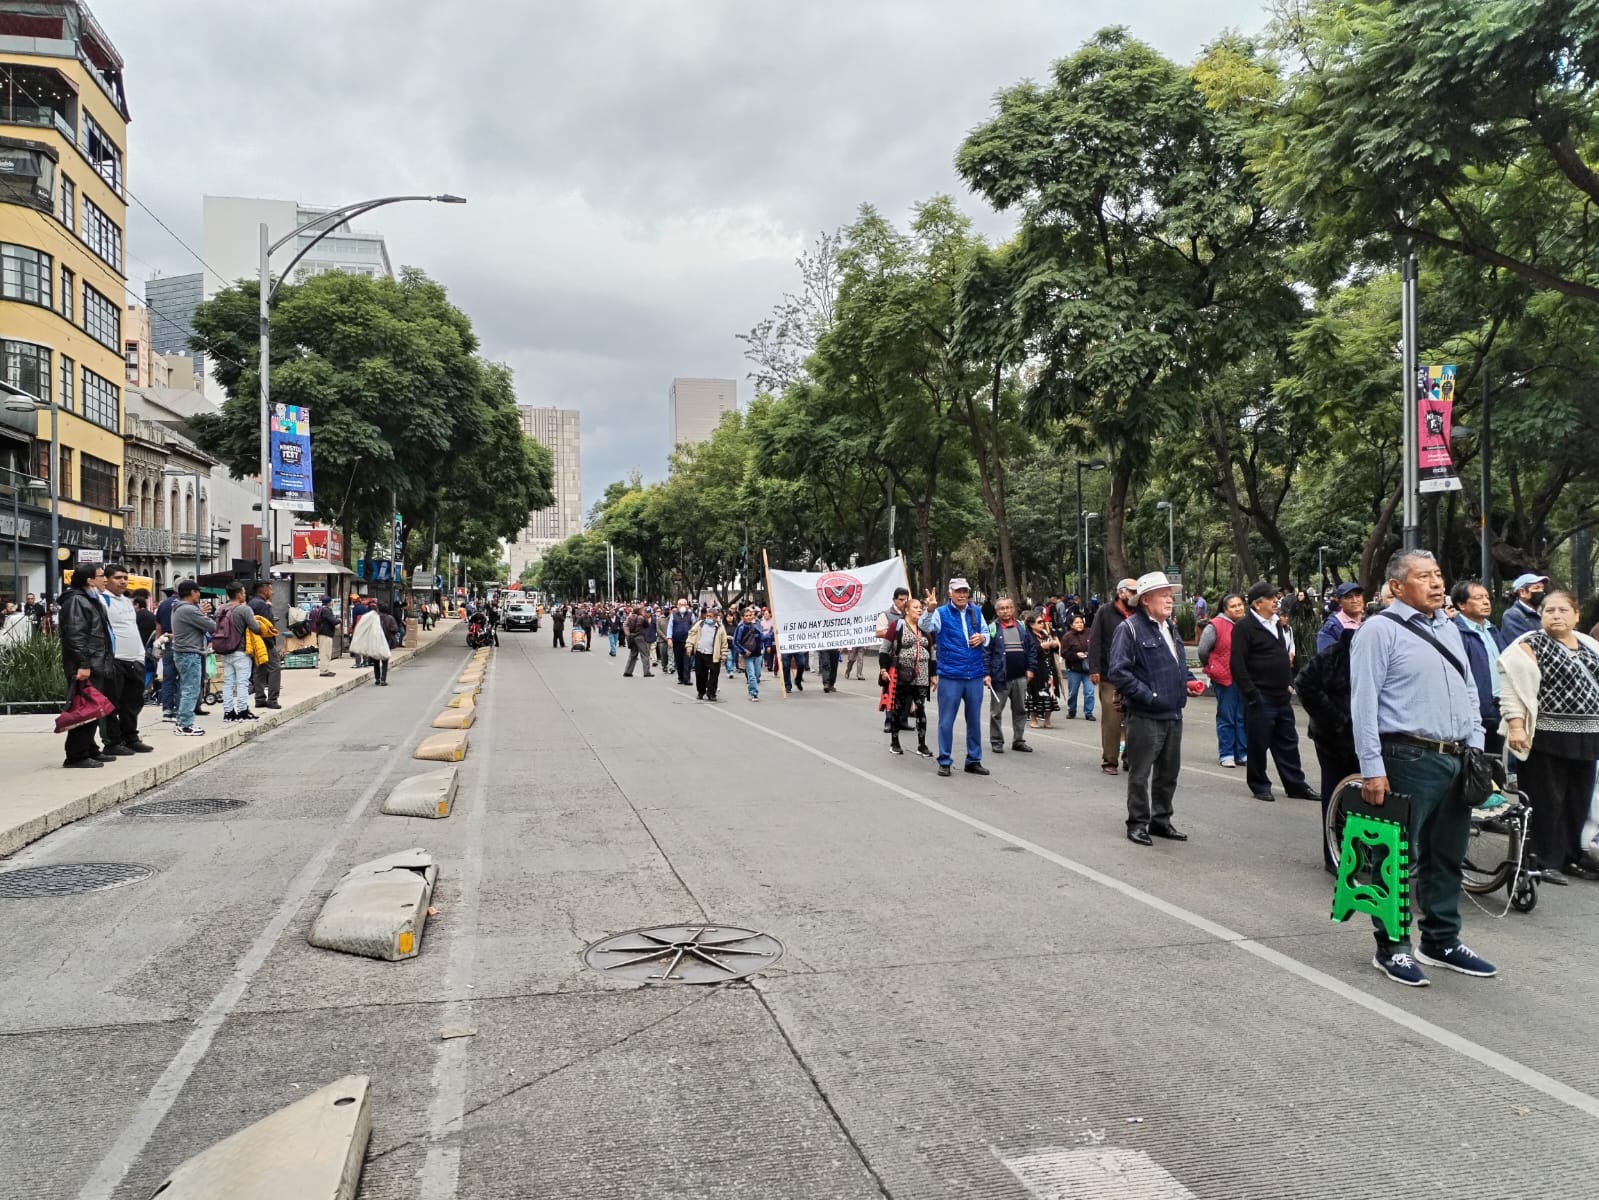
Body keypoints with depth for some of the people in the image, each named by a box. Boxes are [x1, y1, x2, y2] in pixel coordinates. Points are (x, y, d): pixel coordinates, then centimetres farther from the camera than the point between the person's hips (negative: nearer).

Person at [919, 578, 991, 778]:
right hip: (950, 676, -4)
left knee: (974, 720, 12)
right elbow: (925, 627, -23)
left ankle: (974, 760, 23)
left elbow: (986, 635, 19)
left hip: (975, 675, 4)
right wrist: (930, 610, -43)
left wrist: (982, 638, -6)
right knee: (946, 721, 0)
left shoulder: (976, 612, 10)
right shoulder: (941, 613, -4)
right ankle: (944, 761, 10)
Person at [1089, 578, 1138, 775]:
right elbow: (1094, 641, -3)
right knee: (1111, 721, -3)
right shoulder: (1105, 612, 1)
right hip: (1110, 678, -4)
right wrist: (1094, 669, -11)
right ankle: (1109, 761, 7)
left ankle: (1129, 757, 18)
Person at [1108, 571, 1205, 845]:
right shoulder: (1130, 628, -11)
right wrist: (1148, 696, -20)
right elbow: (1119, 671, -17)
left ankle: (1161, 819, 28)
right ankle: (1137, 823, 13)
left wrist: (1189, 682, 8)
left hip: (1173, 714, 8)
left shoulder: (1171, 627, 15)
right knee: (1140, 773, 1)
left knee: (1169, 771, 15)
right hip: (1145, 716, -8)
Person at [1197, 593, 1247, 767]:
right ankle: (1226, 754, 10)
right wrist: (1211, 668, 8)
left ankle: (1243, 753, 19)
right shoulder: (1216, 626, -9)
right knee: (1226, 717, 2)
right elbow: (1203, 650, -2)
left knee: (1243, 717, 10)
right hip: (1225, 679, -4)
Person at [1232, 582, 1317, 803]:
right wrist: (1251, 694, -18)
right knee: (1259, 745, 2)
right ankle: (1260, 786, 14)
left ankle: (1296, 785, 20)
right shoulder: (1244, 627, -12)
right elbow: (1238, 665, -16)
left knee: (1288, 743, 12)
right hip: (1260, 699, -8)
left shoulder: (1276, 624, 15)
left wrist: (1289, 681, 15)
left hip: (1282, 696, 8)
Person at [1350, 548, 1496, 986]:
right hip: (1409, 760, -8)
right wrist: (1372, 769, -16)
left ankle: (1442, 941, 30)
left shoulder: (1449, 630, 16)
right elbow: (1364, 702, -13)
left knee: (1447, 855, 16)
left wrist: (1477, 749, 10)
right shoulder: (1380, 629, -8)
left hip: (1455, 760, 8)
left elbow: (1469, 693, 20)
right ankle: (1392, 947, 13)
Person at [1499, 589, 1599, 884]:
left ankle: (1572, 857, 24)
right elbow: (1514, 689, -13)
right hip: (1547, 737, -7)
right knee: (1547, 802, -1)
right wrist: (1516, 726, -21)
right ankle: (1547, 861, 7)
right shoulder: (1531, 645, -6)